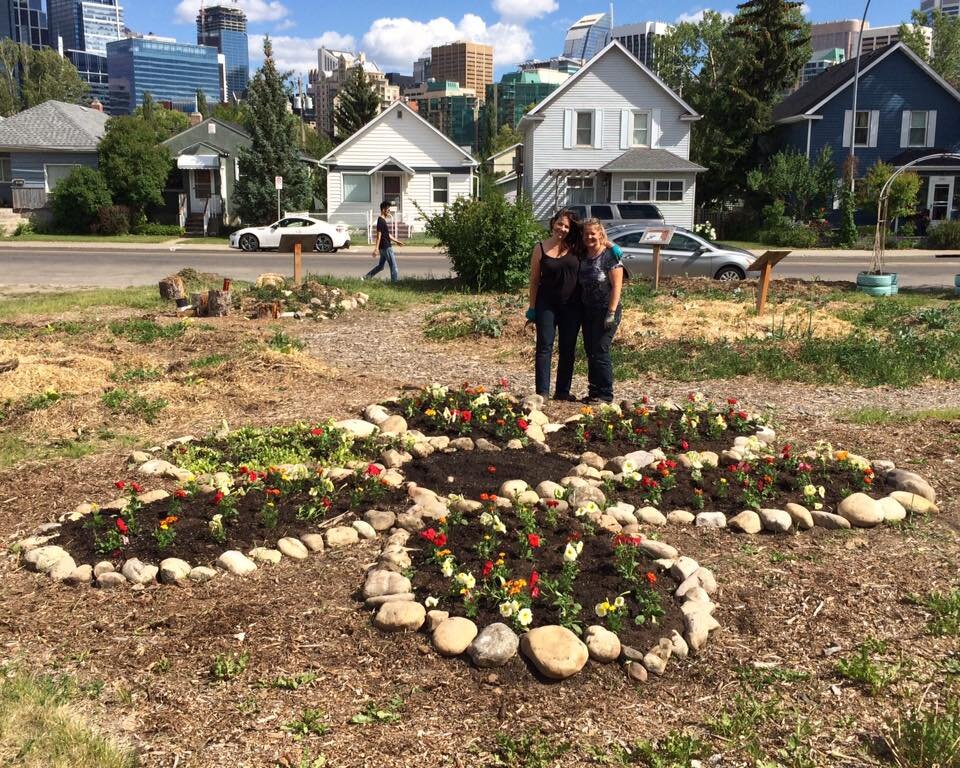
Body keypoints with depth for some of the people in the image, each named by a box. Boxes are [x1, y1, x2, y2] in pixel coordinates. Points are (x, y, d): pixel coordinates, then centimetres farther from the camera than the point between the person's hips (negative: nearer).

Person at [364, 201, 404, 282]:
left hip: (384, 248, 10)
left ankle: (365, 278, 18)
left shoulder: (383, 220, 15)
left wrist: (396, 241, 25)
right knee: (393, 266, -4)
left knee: (380, 266, 16)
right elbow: (379, 236, -21)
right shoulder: (381, 221, -16)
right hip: (386, 248, -10)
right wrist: (376, 249, -24)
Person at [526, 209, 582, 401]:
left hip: (571, 306, 3)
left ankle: (563, 391, 19)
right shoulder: (540, 248, -2)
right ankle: (542, 392, 1)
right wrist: (532, 307, -1)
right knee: (544, 347, -2)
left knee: (568, 349, 8)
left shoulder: (574, 248, 1)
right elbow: (534, 280, 1)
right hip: (547, 305, -2)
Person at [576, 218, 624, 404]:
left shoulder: (610, 255, -9)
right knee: (590, 353, 9)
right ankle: (594, 392, 17)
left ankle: (605, 394, 0)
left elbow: (617, 286, -13)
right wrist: (578, 312, 9)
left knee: (600, 352, -8)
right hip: (587, 311, 7)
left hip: (605, 311, -7)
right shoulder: (582, 257, 10)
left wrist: (611, 313, -19)